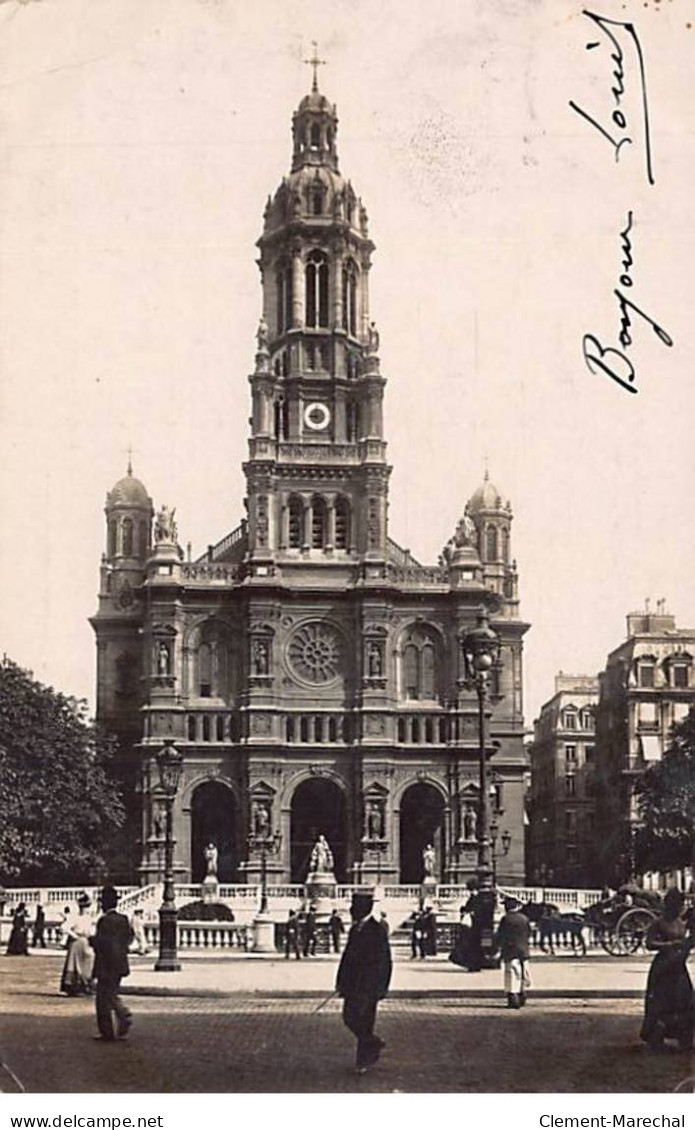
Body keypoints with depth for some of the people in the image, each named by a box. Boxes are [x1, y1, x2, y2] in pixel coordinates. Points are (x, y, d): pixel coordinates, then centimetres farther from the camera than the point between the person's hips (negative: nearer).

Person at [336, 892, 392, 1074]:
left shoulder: (376, 931, -15)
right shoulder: (355, 929, 10)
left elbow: (382, 962, -16)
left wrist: (377, 989, -18)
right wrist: (341, 981, 14)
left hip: (368, 985, -8)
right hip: (352, 984, 8)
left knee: (363, 1022, -3)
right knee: (349, 1019, 11)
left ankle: (363, 1061, 11)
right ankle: (374, 1045, 30)